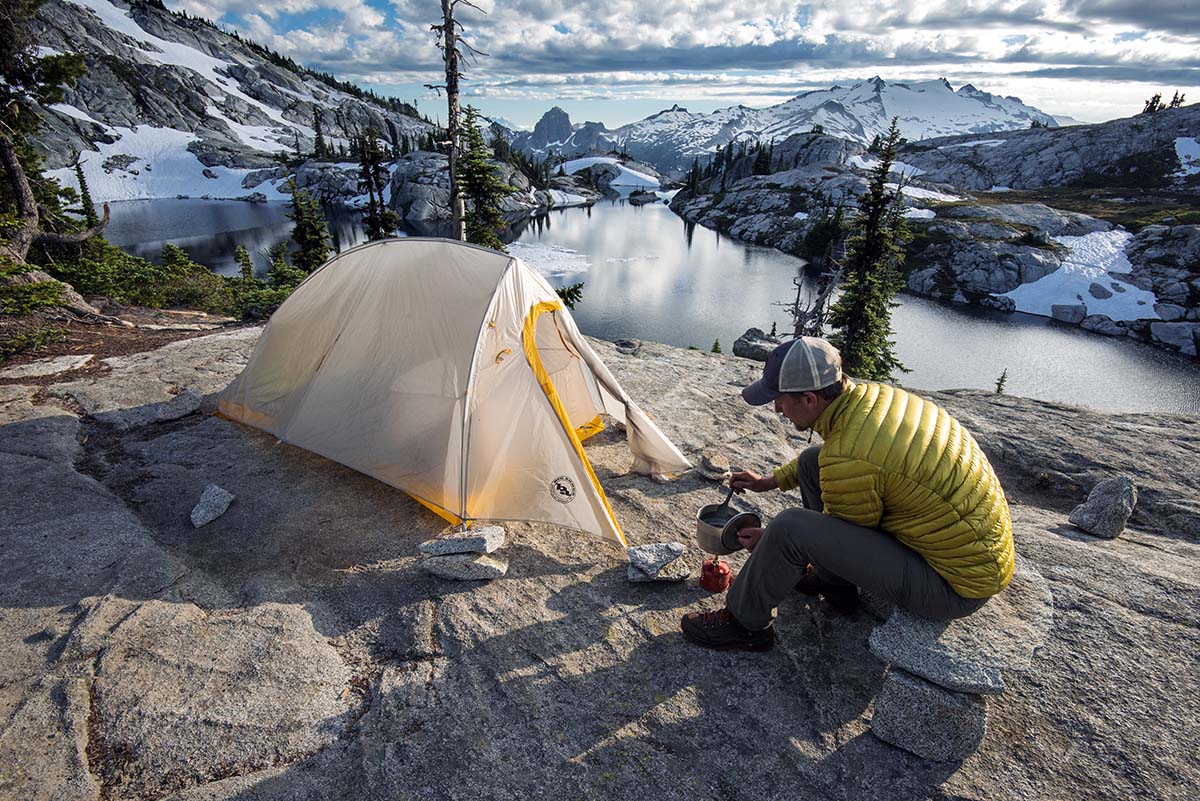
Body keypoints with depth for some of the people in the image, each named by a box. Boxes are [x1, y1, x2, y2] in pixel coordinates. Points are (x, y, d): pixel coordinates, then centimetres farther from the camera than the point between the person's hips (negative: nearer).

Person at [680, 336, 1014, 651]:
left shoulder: (850, 460, -31)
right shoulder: (870, 394, -5)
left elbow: (842, 536, -12)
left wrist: (769, 540, 0)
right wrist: (770, 480, 18)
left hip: (956, 585, -9)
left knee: (791, 527, -23)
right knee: (811, 461, 8)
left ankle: (744, 623, 3)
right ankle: (832, 581, 22)